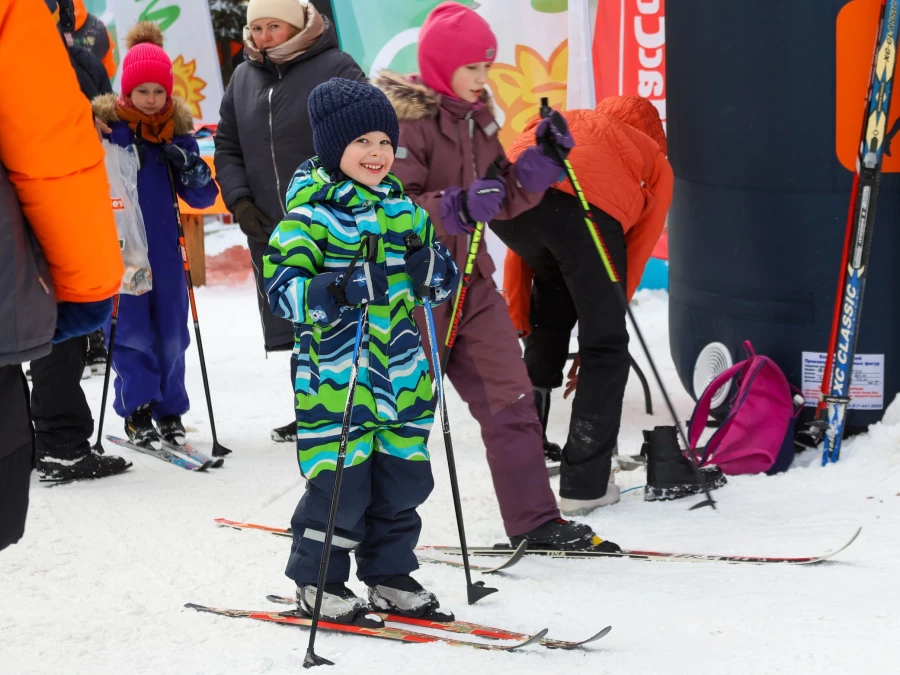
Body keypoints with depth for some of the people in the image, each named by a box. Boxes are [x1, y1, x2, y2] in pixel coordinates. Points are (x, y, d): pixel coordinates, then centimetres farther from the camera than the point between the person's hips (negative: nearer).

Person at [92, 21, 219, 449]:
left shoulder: (177, 129, 6)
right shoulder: (106, 125, -4)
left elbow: (202, 197, 8)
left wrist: (189, 165, -12)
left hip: (165, 247, 3)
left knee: (171, 332, 6)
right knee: (131, 332, -5)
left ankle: (170, 412, 18)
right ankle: (137, 412, 4)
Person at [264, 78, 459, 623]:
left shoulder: (403, 208, 12)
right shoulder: (311, 213, -9)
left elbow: (443, 279, 20)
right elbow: (281, 287, -15)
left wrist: (434, 269, -4)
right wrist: (338, 290, -30)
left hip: (401, 377, 6)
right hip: (336, 377, -6)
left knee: (404, 479, 11)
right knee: (340, 482, -4)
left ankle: (389, 576, 27)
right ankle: (317, 582, 15)